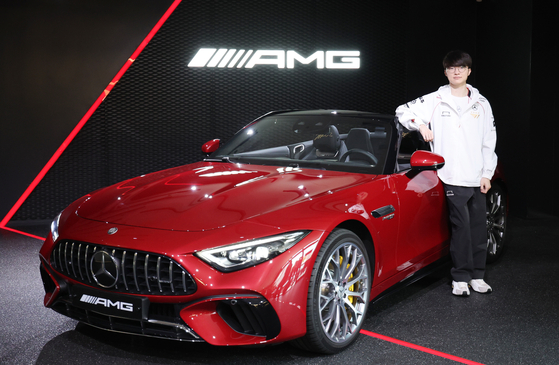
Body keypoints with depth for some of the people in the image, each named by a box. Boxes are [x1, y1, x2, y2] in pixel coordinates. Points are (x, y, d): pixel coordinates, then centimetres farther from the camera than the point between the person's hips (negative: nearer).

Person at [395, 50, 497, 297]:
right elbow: (402, 111, 6)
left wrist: (487, 174, 5)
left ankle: (477, 276, 19)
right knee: (461, 228, -5)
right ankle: (460, 278, 6)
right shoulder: (435, 101, 3)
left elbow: (489, 142, 12)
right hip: (452, 178, -3)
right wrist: (420, 125, -10)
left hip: (477, 178, 4)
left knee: (479, 228, 7)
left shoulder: (481, 103, 11)